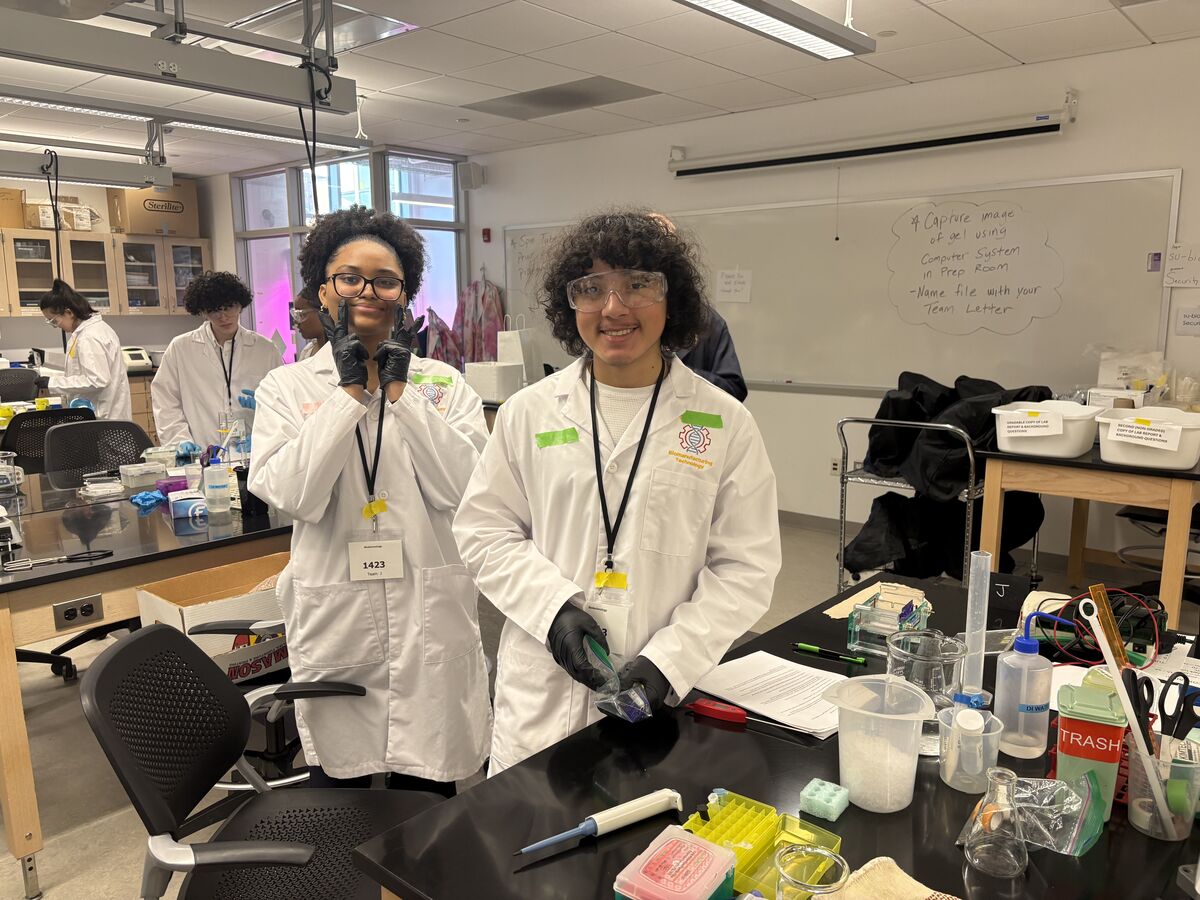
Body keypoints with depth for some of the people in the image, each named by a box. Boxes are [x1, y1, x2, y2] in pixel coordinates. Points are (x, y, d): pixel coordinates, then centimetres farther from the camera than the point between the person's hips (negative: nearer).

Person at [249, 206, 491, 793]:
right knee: (338, 798, 17)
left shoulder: (444, 384, 2)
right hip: (336, 621, 0)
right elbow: (293, 496, -14)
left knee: (429, 797, 14)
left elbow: (463, 489, -12)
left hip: (431, 621, 0)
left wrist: (399, 389, -12)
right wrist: (349, 389, -13)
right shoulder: (287, 387, 2)